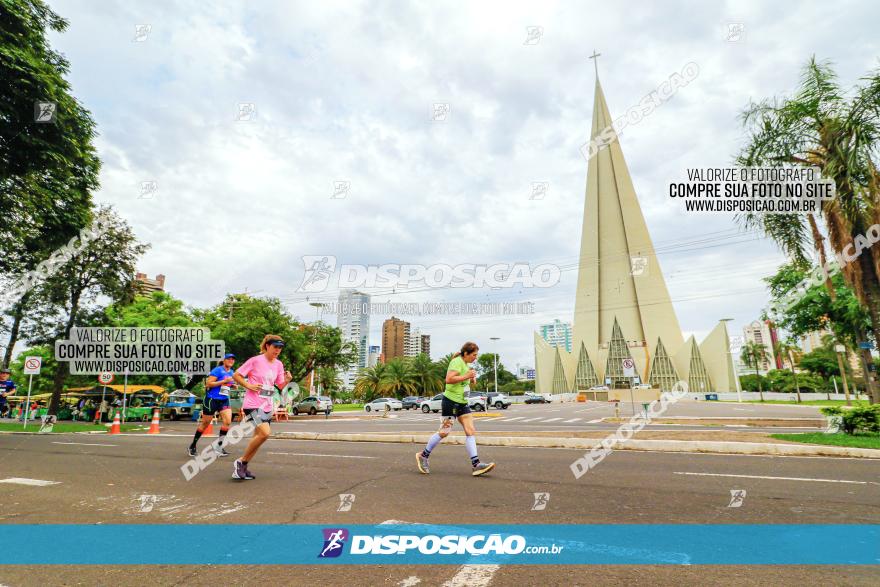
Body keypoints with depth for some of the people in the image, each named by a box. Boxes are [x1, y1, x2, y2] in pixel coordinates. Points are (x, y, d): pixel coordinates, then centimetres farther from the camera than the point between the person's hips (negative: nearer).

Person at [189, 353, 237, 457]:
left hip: (224, 400, 6)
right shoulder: (217, 370, -11)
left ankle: (219, 446, 0)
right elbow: (209, 383, -18)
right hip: (212, 399, -6)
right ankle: (193, 446, 26)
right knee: (205, 423, 6)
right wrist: (224, 381, -23)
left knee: (228, 421, -12)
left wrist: (233, 385, 5)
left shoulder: (231, 372, 10)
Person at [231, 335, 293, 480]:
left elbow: (280, 386, 11)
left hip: (267, 405, 7)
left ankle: (243, 467, 26)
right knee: (265, 432, -22)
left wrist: (287, 380, -10)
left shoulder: (278, 364, 7)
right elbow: (236, 375, -4)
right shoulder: (255, 360, -9)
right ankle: (240, 462, -3)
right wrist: (249, 386, -15)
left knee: (259, 436, 10)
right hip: (253, 404, -7)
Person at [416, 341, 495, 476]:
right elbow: (449, 379, -27)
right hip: (450, 401, -9)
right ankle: (423, 455, 15)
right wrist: (466, 376, -24)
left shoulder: (466, 364, 17)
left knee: (471, 431, -1)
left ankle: (475, 464, -1)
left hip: (462, 403, 9)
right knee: (444, 432, -3)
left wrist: (472, 379, 13)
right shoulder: (457, 362, -14)